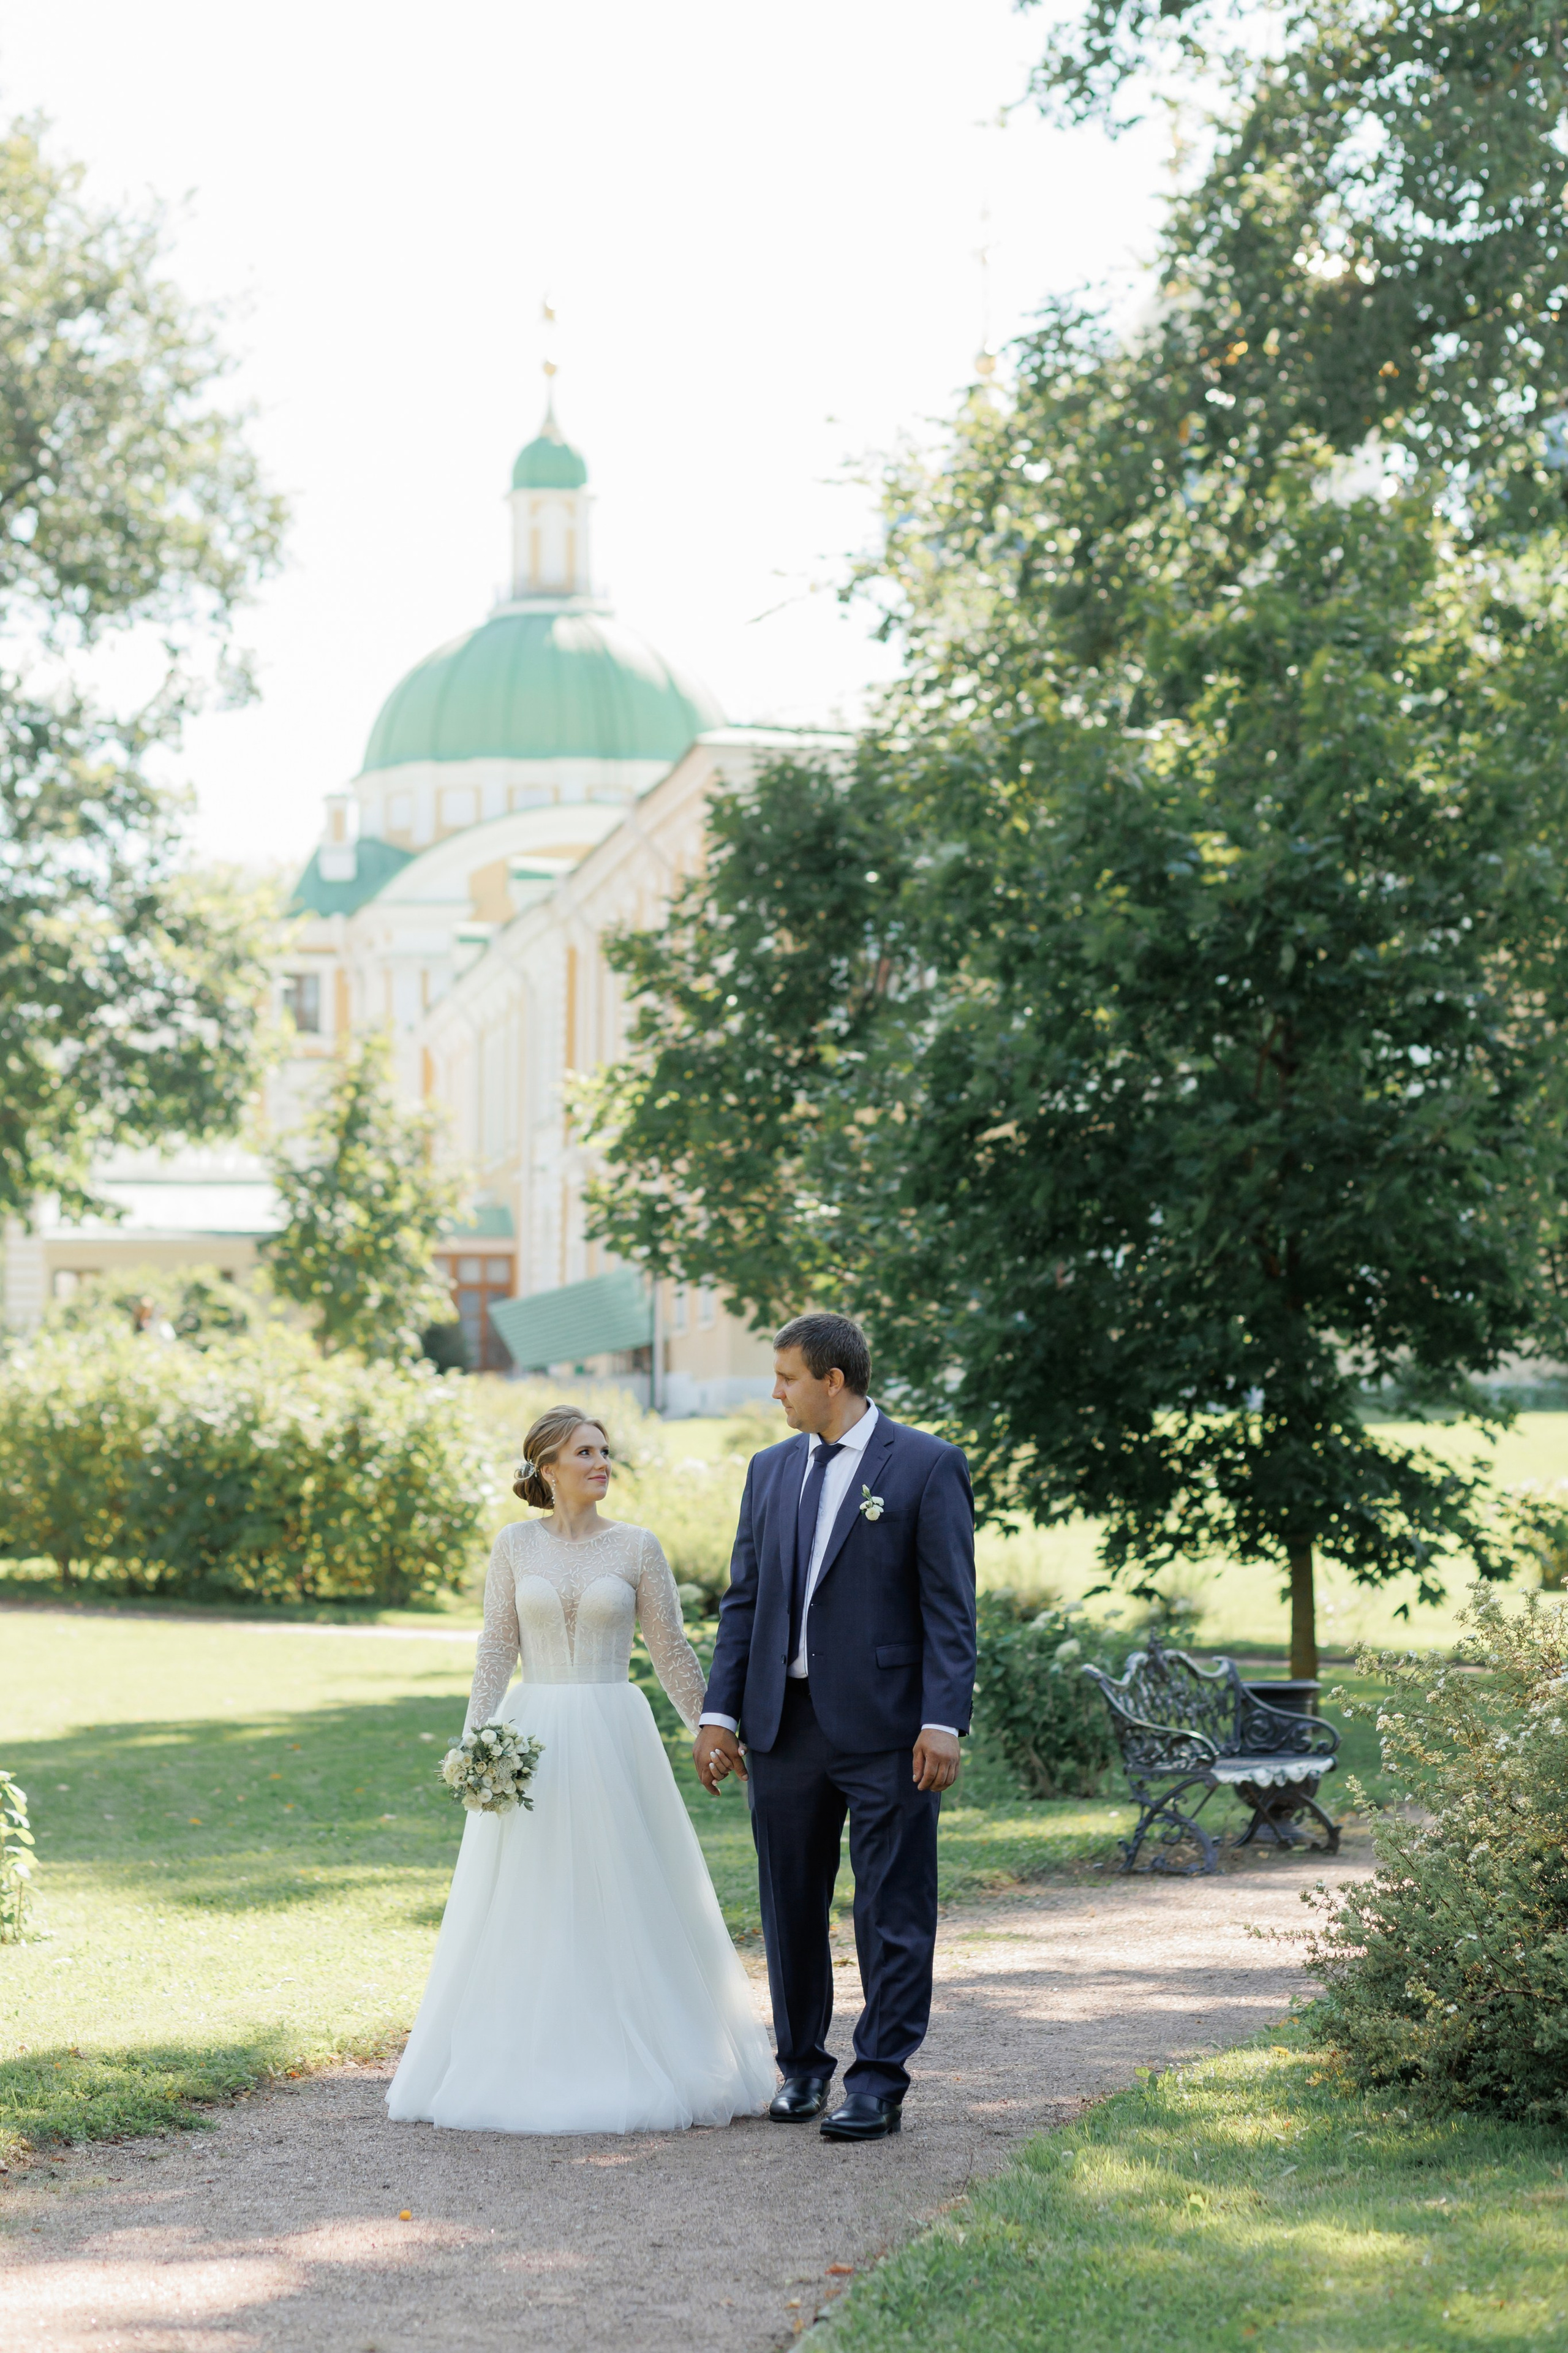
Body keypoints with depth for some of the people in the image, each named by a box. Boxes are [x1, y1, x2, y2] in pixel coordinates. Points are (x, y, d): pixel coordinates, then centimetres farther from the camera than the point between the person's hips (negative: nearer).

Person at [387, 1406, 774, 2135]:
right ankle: (525, 2067, 10)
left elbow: (672, 1655, 4)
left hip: (613, 1739, -1)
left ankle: (631, 2068, 8)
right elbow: (496, 1651, 4)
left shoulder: (636, 1548, 1)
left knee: (623, 1902, 0)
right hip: (532, 1736, 1)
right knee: (526, 1905, 3)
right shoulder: (515, 1546, 4)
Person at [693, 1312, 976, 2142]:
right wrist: (720, 1713, 7)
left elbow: (950, 1606, -7)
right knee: (790, 1905, 11)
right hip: (783, 1723, 5)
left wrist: (943, 1722, -15)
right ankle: (802, 2067, 23)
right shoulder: (771, 1470, 13)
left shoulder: (928, 1466, -4)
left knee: (892, 1913, -2)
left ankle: (878, 2085, 3)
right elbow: (744, 1599, 14)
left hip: (885, 1728, -5)